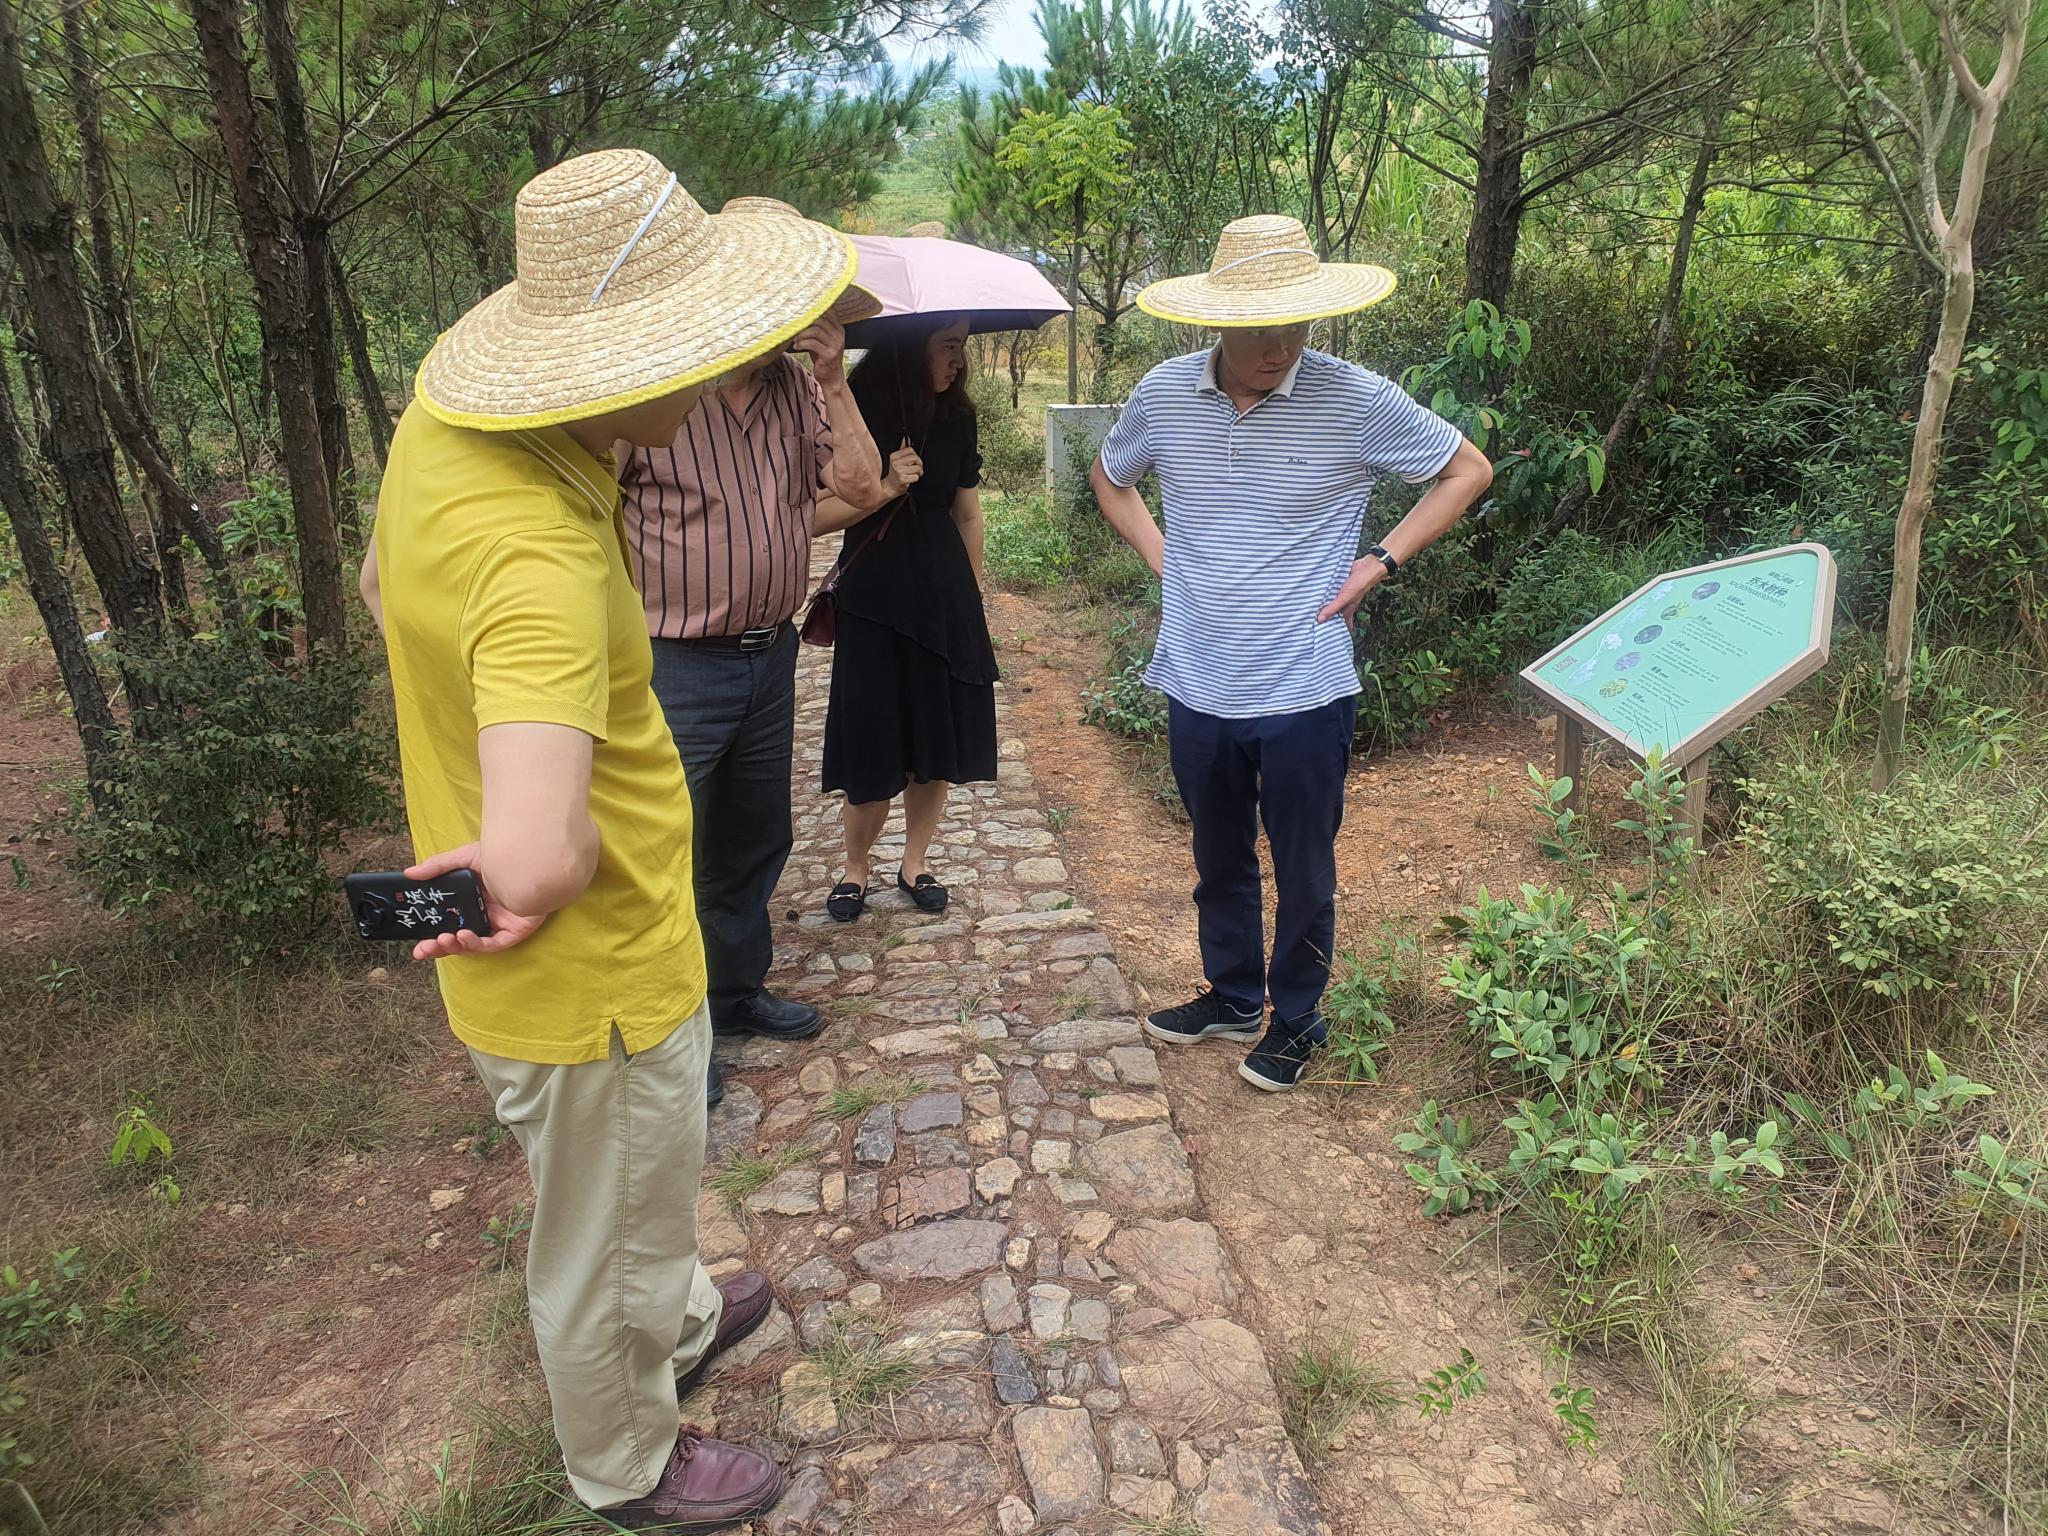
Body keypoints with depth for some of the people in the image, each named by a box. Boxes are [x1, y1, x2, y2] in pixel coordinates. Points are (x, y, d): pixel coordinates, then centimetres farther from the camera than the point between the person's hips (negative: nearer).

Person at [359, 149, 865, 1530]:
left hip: (616, 938, 9)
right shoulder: (536, 552, -38)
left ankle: (674, 1319, 63)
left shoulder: (442, 421, -7)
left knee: (655, 1170, 33)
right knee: (601, 1233, 19)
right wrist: (570, 854, -26)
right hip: (592, 973, -9)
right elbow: (534, 861, -50)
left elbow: (384, 589, 13)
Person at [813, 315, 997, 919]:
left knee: (938, 740, 8)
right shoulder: (856, 414, -9)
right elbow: (815, 515, -13)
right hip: (874, 599, -4)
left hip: (945, 596, 4)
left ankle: (915, 863, 27)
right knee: (873, 751, 1)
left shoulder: (956, 417, 5)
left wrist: (974, 597, 15)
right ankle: (856, 867, 23)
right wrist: (886, 487, -22)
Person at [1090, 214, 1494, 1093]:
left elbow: (1468, 471, 1)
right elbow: (1110, 478, 17)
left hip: (1304, 692, -3)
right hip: (1197, 686, 3)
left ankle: (1295, 1019, 33)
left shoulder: (1356, 400, -13)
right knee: (1219, 861, 20)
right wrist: (1162, 559, 3)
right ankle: (1231, 997, 41)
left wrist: (1380, 563, -7)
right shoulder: (1164, 395, -4)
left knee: (1303, 871, 12)